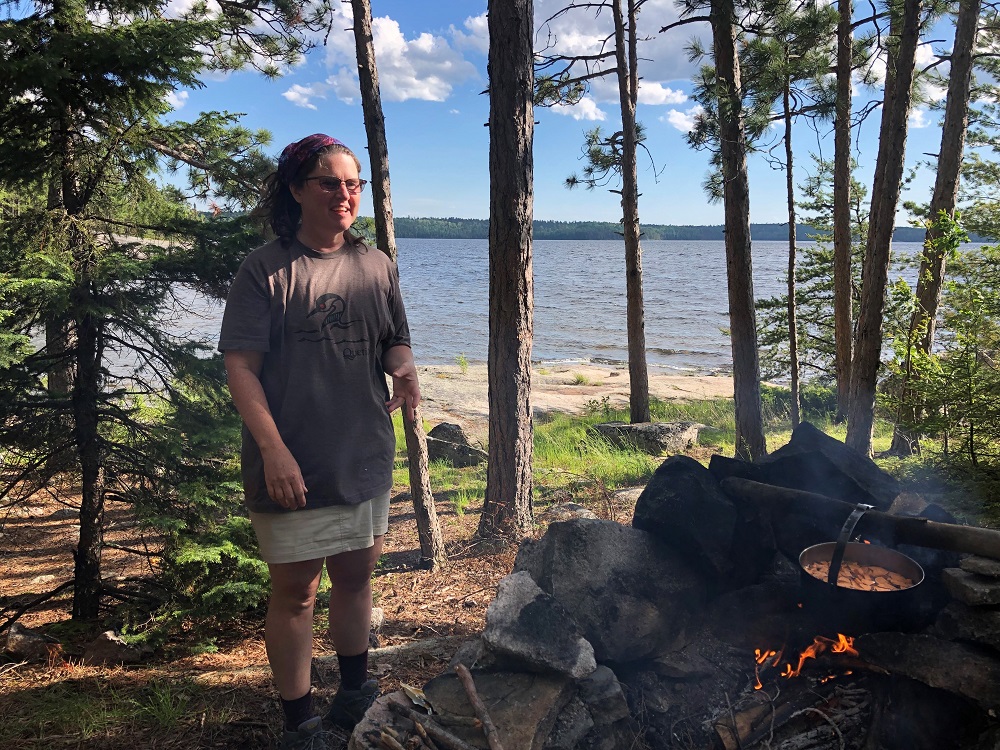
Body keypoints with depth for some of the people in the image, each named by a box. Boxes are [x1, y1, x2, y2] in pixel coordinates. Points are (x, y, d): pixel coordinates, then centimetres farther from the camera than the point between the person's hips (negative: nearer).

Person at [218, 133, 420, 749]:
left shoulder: (378, 266, 7)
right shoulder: (267, 270, -8)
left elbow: (395, 342, 15)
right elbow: (240, 364, -12)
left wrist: (404, 368, -10)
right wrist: (273, 449, -21)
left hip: (366, 457, 5)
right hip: (293, 464, -5)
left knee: (356, 576, 18)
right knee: (296, 590, 6)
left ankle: (356, 693, 38)